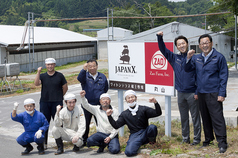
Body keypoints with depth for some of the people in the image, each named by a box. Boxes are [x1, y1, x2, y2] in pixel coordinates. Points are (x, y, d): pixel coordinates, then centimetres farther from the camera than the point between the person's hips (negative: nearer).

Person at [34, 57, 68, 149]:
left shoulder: (59, 75, 4)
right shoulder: (42, 76, 7)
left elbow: (65, 88, 12)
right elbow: (36, 84, -12)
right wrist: (38, 72, -17)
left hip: (57, 102, -1)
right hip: (44, 102, 1)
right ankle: (44, 143, 8)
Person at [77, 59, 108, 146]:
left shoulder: (102, 77, 8)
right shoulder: (85, 75, 1)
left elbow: (105, 89, 17)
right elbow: (79, 79, -24)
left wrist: (101, 97, 7)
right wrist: (84, 70, -40)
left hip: (99, 105, 1)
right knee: (86, 123, 9)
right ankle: (84, 141, 21)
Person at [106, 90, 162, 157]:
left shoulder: (143, 109, 6)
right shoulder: (124, 114, 13)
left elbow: (158, 113, -3)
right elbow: (116, 126, 6)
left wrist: (156, 103, -21)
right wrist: (109, 116, -8)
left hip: (145, 132, 0)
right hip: (134, 136, 1)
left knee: (152, 127, -34)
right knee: (129, 152, -27)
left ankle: (152, 141, -1)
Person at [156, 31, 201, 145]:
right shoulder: (175, 58, 8)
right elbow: (163, 50, 11)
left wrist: (197, 92, -10)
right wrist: (159, 37, -3)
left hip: (192, 93, -4)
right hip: (181, 93, 4)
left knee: (195, 117, 2)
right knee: (183, 117, 13)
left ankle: (197, 139, 12)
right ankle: (185, 138, 23)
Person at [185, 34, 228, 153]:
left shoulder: (218, 57, -4)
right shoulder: (196, 58, 11)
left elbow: (223, 76, -5)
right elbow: (187, 69, 15)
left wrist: (221, 94, -11)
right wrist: (188, 59, -4)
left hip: (214, 94, -5)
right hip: (201, 93, 6)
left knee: (217, 118, -7)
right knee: (205, 118, 14)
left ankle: (222, 143, -1)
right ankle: (208, 139, 27)